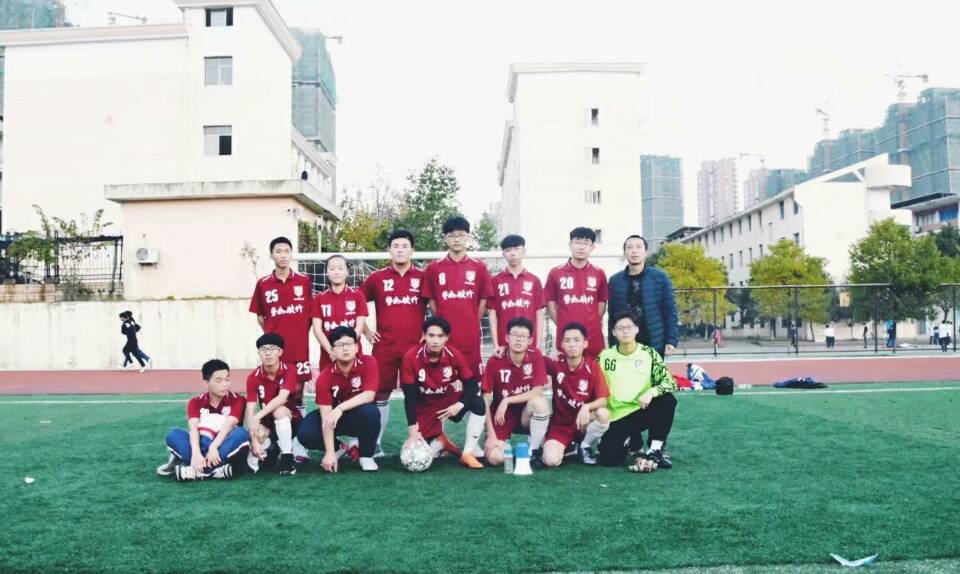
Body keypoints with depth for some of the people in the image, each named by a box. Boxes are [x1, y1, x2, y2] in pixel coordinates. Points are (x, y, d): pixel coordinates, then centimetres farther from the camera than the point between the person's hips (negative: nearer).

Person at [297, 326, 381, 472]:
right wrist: (330, 452, -29)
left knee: (370, 411, -38)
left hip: (360, 417, -1)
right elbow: (326, 416, -22)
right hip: (335, 416, 2)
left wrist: (340, 408, -40)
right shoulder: (325, 377, -17)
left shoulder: (368, 363, -19)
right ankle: (339, 448, 6)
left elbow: (369, 395, -29)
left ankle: (366, 455, -12)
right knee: (305, 434, -24)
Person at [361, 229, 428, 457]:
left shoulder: (422, 278, 4)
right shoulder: (377, 278, 5)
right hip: (384, 347, 1)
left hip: (415, 347, 0)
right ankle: (376, 444, 15)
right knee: (380, 394, 5)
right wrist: (365, 329, 8)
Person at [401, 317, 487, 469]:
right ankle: (441, 442, 21)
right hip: (425, 407, -1)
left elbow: (472, 385, -11)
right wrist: (412, 430, -21)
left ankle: (468, 453, -14)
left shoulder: (455, 355, -16)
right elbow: (409, 396, -18)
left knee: (478, 402, -27)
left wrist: (459, 405, -29)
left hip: (450, 401, 1)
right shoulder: (411, 358, -21)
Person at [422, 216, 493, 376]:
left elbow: (483, 301, 7)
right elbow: (432, 301, 7)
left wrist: (472, 324, 4)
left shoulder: (479, 267, 4)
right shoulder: (433, 268, 4)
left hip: (470, 337, 0)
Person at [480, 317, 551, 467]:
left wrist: (507, 401, -21)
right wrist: (491, 435, -16)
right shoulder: (494, 362, -14)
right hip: (501, 416, -1)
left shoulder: (535, 356, -11)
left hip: (526, 415, 1)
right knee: (495, 458, -23)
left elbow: (537, 392, -16)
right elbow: (486, 401, -12)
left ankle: (535, 450, -11)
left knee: (540, 402, -33)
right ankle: (505, 443, 14)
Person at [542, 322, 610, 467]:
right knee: (551, 460, -27)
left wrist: (587, 407, -35)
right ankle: (568, 447, 12)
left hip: (584, 422, 1)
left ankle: (586, 447, -1)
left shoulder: (593, 367, -11)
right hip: (560, 424, -1)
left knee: (603, 414, -32)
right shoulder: (556, 364, -9)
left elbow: (603, 400, -15)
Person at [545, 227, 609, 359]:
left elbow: (602, 304, 12)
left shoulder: (599, 274, 7)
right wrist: (563, 325, 0)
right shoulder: (556, 273, 3)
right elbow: (550, 305, 6)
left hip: (593, 339, 1)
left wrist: (591, 325, 4)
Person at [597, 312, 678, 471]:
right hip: (616, 417, 0)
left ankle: (655, 450, -13)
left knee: (667, 400, -29)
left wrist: (651, 392, -31)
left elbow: (669, 382, -12)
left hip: (643, 411, 0)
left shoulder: (649, 354, -2)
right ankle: (632, 442, 14)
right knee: (608, 458, -22)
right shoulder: (605, 356, 0)